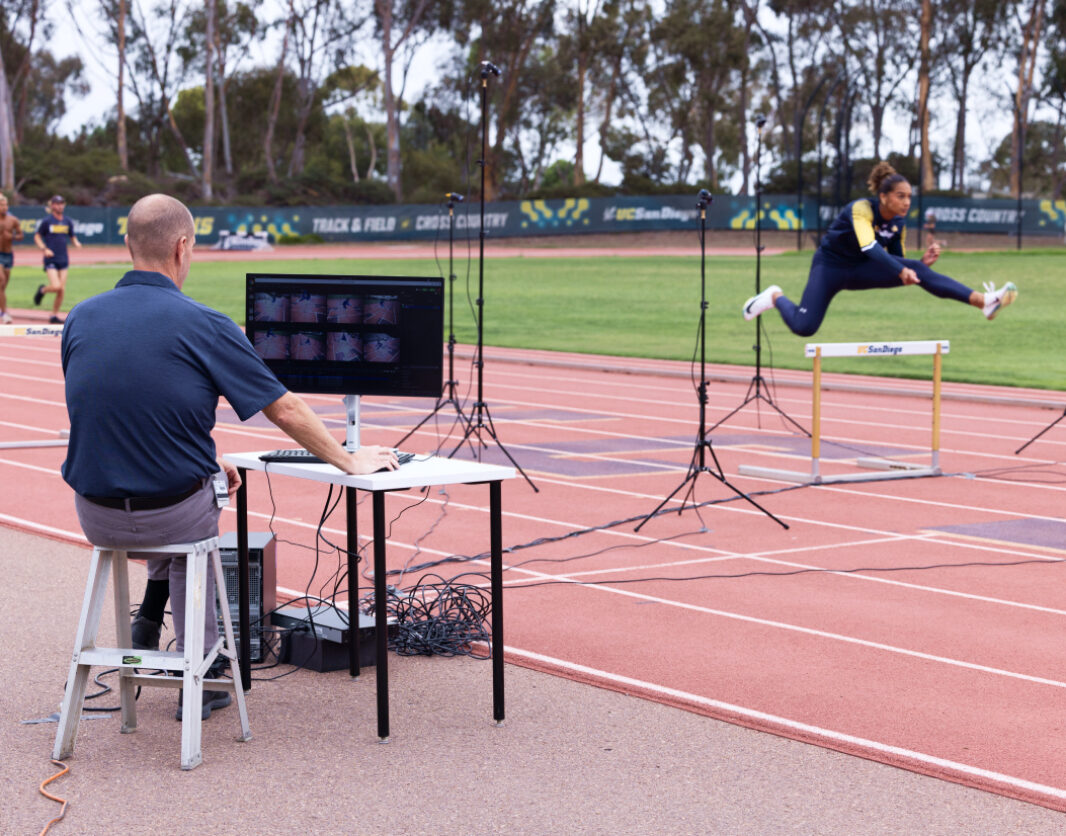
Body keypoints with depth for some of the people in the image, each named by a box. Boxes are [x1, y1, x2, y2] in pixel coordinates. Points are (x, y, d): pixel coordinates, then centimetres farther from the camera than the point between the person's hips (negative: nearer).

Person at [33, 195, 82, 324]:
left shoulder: (67, 222, 9)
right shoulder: (47, 221, -4)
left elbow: (72, 237, 20)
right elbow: (37, 237, 2)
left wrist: (76, 243, -3)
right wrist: (44, 249, -13)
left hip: (63, 259, 5)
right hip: (50, 259, -5)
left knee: (62, 290, 1)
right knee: (56, 287, -18)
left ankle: (54, 316, 13)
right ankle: (42, 290, 15)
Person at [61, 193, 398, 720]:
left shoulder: (81, 319, 0)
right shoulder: (204, 327, -13)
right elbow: (286, 412, -7)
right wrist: (350, 462, 10)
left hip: (96, 516, 4)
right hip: (176, 517, -3)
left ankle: (150, 622, 36)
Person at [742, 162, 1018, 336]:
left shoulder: (899, 223, -7)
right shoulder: (861, 209, -27)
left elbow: (899, 263, 0)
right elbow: (869, 247, -44)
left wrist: (923, 262, -20)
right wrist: (901, 271, -55)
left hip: (861, 270, 5)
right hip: (830, 266, -5)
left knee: (917, 269, -19)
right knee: (804, 327, -19)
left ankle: (984, 301, -31)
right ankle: (775, 297, 16)